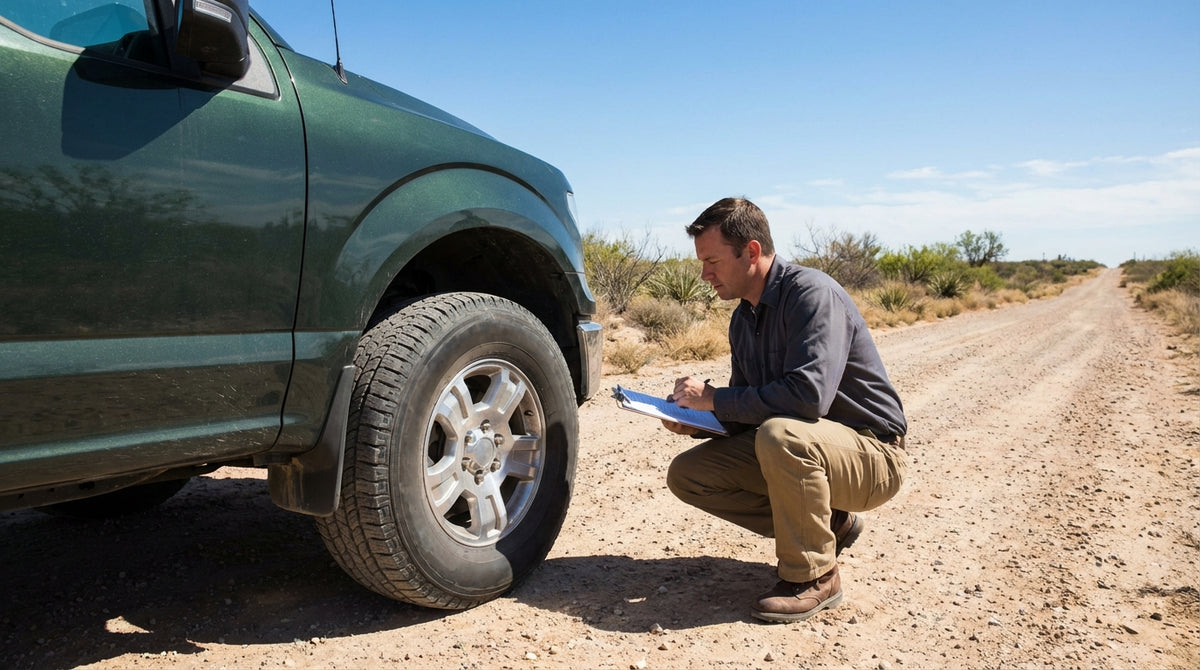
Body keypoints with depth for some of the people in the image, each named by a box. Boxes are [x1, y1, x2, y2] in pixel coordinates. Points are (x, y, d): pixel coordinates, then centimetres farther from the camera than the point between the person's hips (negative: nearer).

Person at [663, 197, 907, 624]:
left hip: (873, 453, -8)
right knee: (687, 474, -4)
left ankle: (814, 578, -15)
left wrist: (714, 398, -24)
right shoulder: (743, 319, 6)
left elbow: (808, 395, -34)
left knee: (780, 434, -38)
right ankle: (829, 523, 7)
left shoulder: (812, 293, -21)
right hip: (797, 446, 8)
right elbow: (749, 413, 10)